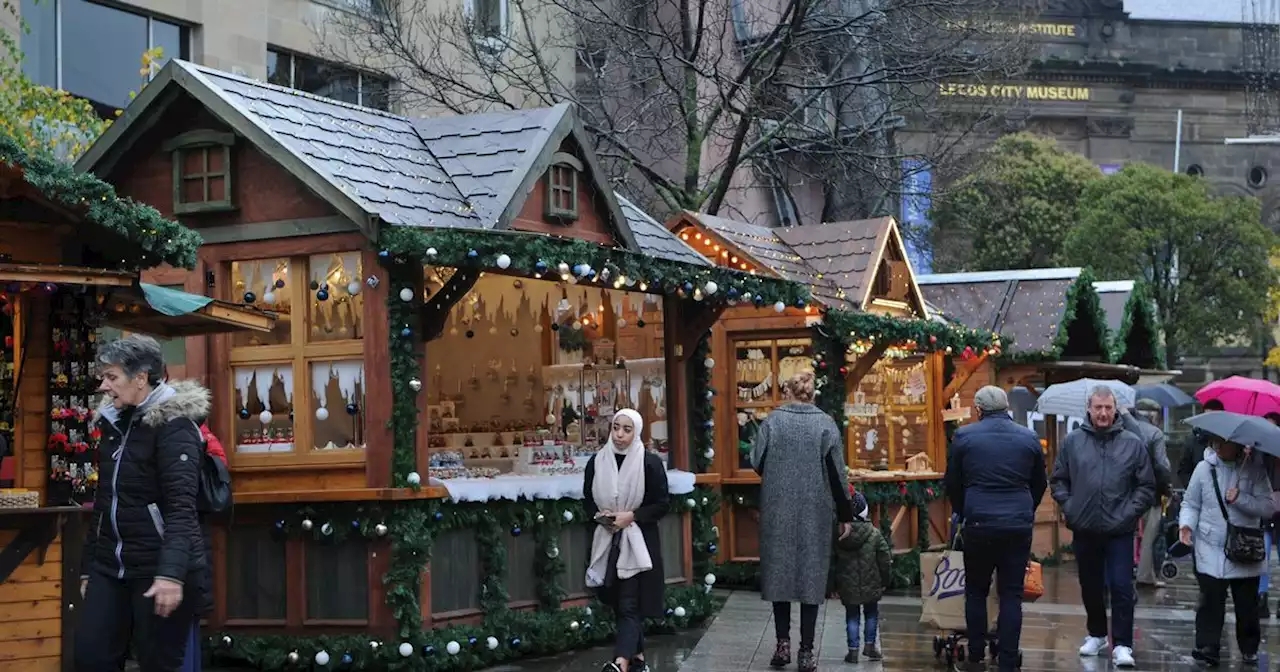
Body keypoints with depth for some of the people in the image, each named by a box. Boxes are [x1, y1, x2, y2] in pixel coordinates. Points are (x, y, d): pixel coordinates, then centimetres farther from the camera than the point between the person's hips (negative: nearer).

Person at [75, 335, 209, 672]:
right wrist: (89, 567, 18)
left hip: (160, 569, -7)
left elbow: (181, 506, -18)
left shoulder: (172, 424, -10)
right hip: (112, 568, 7)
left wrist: (171, 574, -28)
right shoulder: (114, 424, 13)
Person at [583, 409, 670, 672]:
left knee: (630, 605, -10)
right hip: (607, 541, 4)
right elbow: (588, 500, 14)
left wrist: (631, 516, -15)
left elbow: (663, 504, -4)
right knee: (619, 603, 10)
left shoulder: (650, 463, -7)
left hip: (638, 542, -4)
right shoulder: (597, 462, 4)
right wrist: (599, 515, -7)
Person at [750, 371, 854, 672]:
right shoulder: (825, 423, -3)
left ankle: (783, 643, 8)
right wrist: (845, 515, 4)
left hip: (778, 511, 0)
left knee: (780, 571, 12)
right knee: (811, 574, 5)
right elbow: (837, 473, -3)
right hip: (815, 512, 0)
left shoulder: (773, 420, -4)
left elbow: (757, 463, -2)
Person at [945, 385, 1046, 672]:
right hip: (1019, 526, 1)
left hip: (979, 523, -1)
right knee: (1012, 594, 5)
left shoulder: (964, 436, -1)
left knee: (976, 591, 13)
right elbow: (1040, 484, 16)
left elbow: (951, 483, 8)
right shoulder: (1029, 438, 5)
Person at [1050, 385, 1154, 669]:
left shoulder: (1133, 443, 0)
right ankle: (1096, 634, 32)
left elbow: (1147, 486, 3)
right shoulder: (1073, 441, 2)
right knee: (1090, 587, 15)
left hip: (1119, 531, -2)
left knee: (1121, 587, -6)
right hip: (1084, 529, 2)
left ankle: (1122, 645, -1)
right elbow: (1058, 480, 10)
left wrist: (1130, 512, -6)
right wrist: (1069, 507, -2)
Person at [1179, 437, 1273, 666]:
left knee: (1247, 605, 8)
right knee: (1210, 602, -7)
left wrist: (1240, 499, -21)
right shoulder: (1204, 468, 2)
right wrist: (1186, 523, -10)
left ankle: (1249, 649, 24)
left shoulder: (1255, 469, -2)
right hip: (1211, 551, 0)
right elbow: (1190, 503, 8)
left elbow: (1268, 507, -8)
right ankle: (1208, 648, -3)